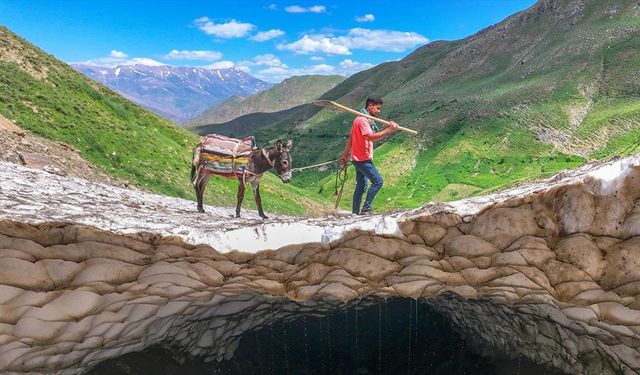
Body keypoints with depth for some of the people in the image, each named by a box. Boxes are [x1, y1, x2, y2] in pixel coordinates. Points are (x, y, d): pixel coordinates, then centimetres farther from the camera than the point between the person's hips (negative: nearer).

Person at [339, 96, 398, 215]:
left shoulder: (362, 119, 19)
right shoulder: (362, 119, -14)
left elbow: (350, 139, 21)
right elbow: (371, 137, -28)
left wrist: (345, 155, 24)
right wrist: (389, 129, -30)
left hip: (359, 159, 11)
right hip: (362, 159, -11)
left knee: (361, 186, 14)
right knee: (378, 180, -12)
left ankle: (355, 213, 20)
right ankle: (366, 209, -9)